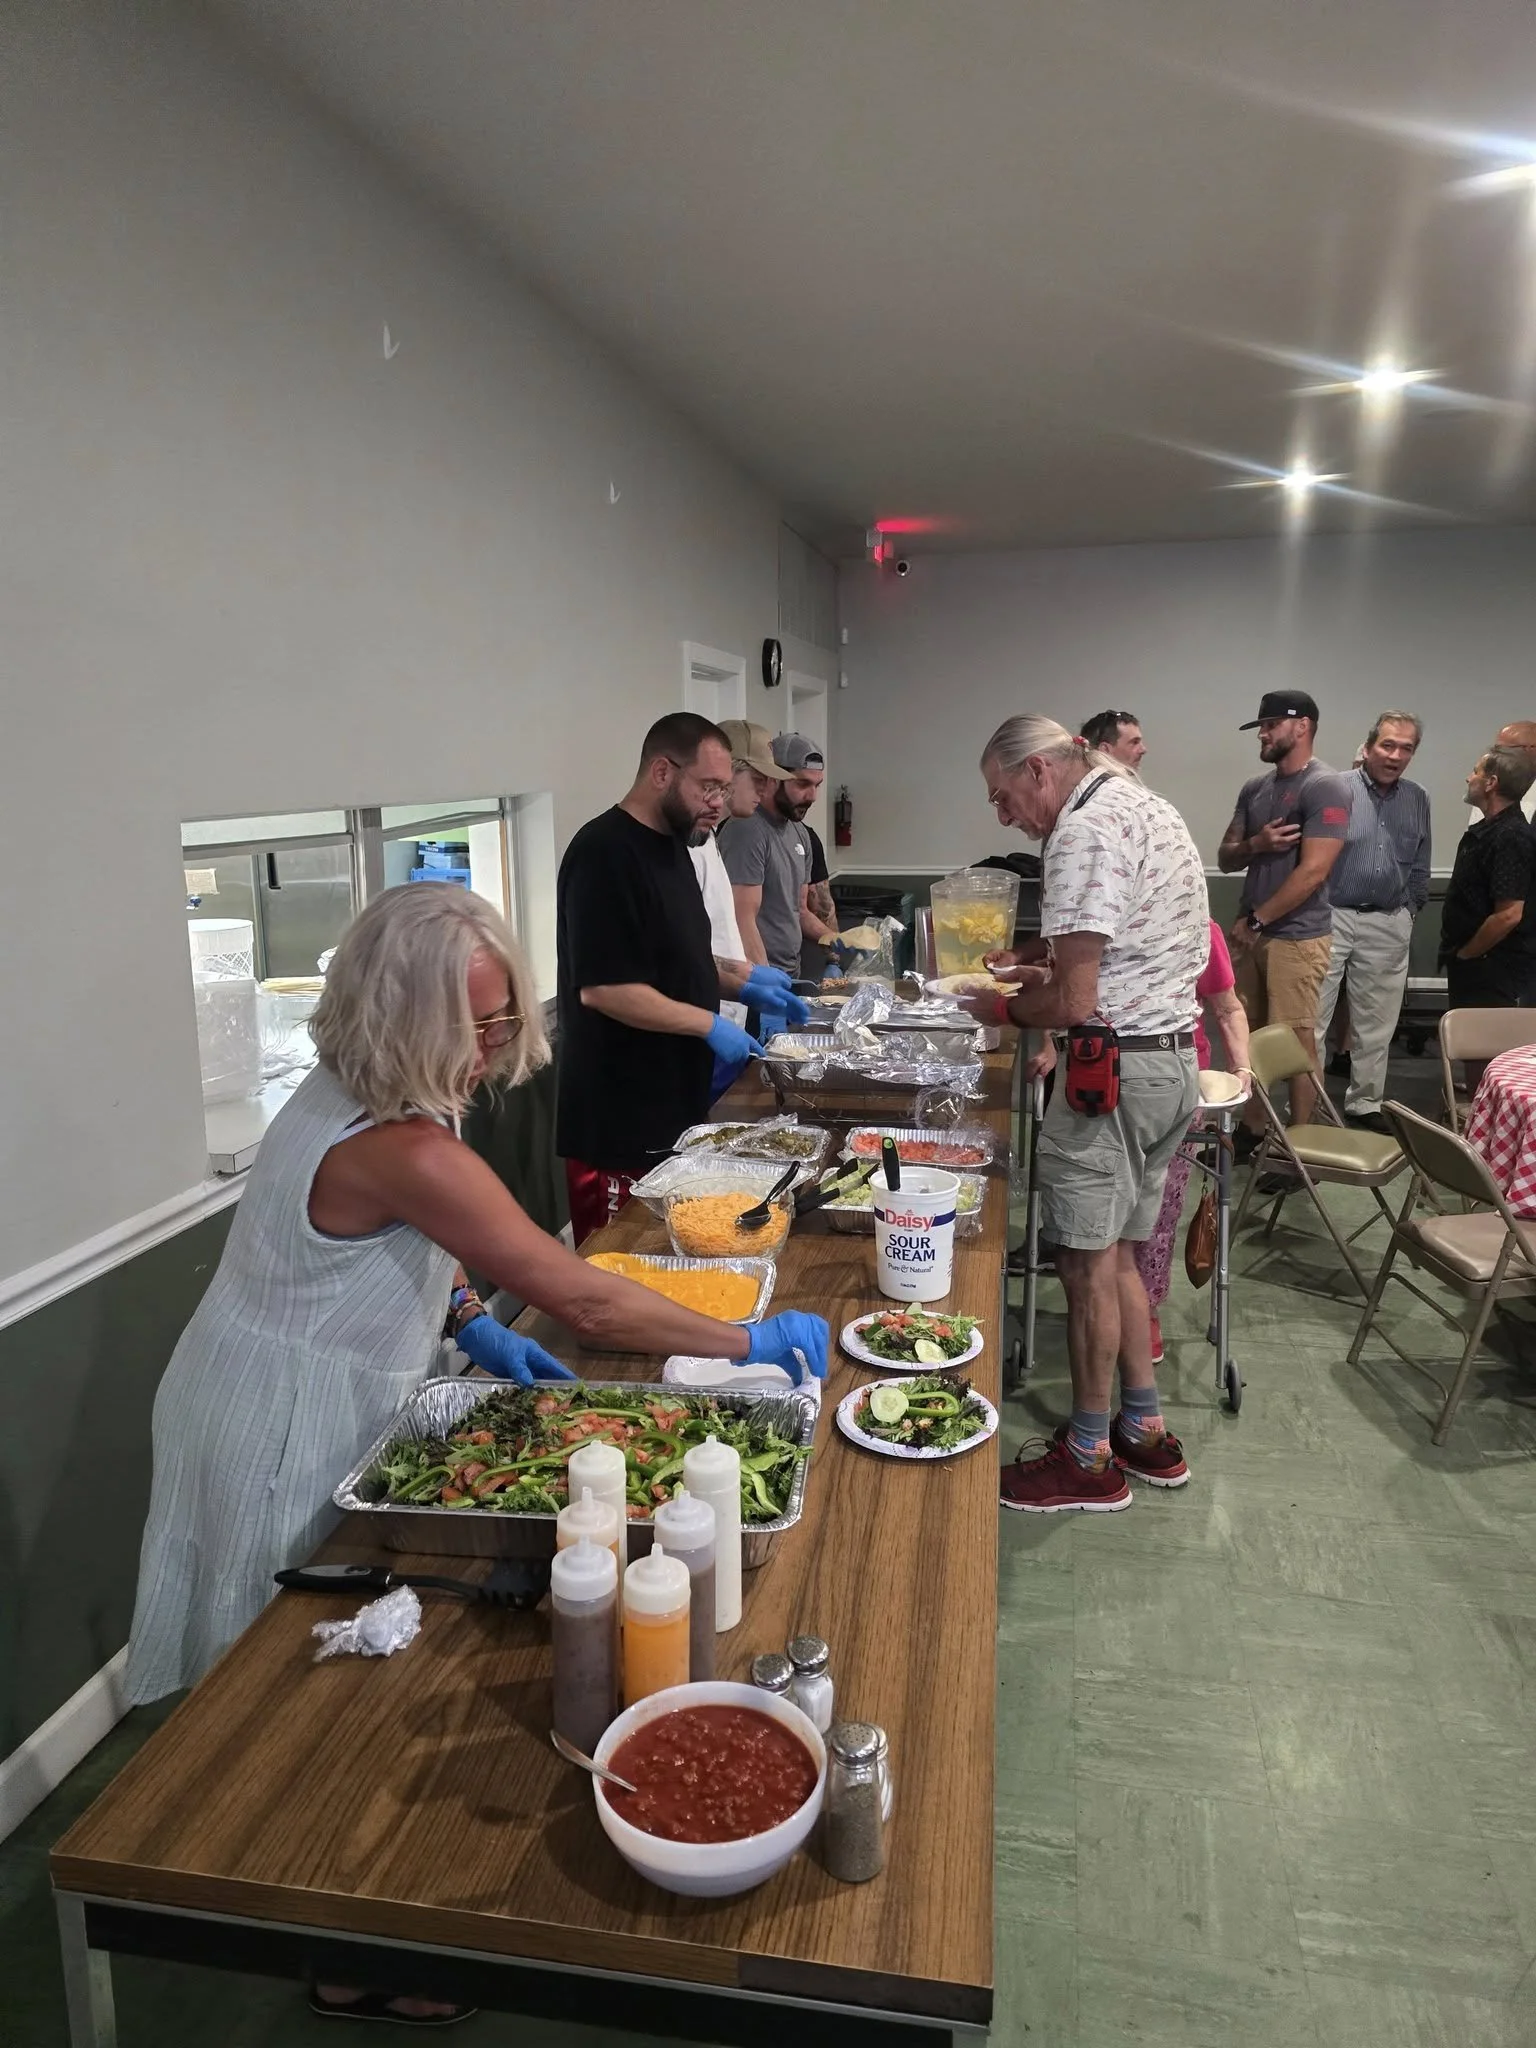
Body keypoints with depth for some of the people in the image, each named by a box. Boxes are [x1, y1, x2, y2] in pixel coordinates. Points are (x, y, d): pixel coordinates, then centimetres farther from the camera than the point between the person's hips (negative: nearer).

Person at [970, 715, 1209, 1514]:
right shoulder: (1147, 807, 13)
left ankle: (1090, 1458, 17)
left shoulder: (1085, 831, -18)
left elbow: (1074, 1003, -22)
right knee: (1116, 1254, 18)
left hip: (1116, 1067, -10)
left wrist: (1002, 1009, -5)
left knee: (1087, 1264, 3)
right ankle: (1145, 1433, 29)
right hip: (1173, 1059, 10)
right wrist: (1040, 961, 17)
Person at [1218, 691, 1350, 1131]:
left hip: (1296, 938, -7)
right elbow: (1225, 859, 14)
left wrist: (1255, 920, -12)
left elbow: (1312, 871, -17)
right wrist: (1255, 844, -9)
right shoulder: (1253, 788, 13)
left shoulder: (1325, 788, -10)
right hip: (1249, 932, 7)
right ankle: (1251, 1131, 23)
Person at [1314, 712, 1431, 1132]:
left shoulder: (1418, 799, 10)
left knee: (1375, 1025, 12)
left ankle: (1365, 1104, 24)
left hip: (1389, 927, 5)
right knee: (1312, 1019, -2)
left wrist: (1411, 910, 13)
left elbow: (1419, 867, 18)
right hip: (1331, 918, -5)